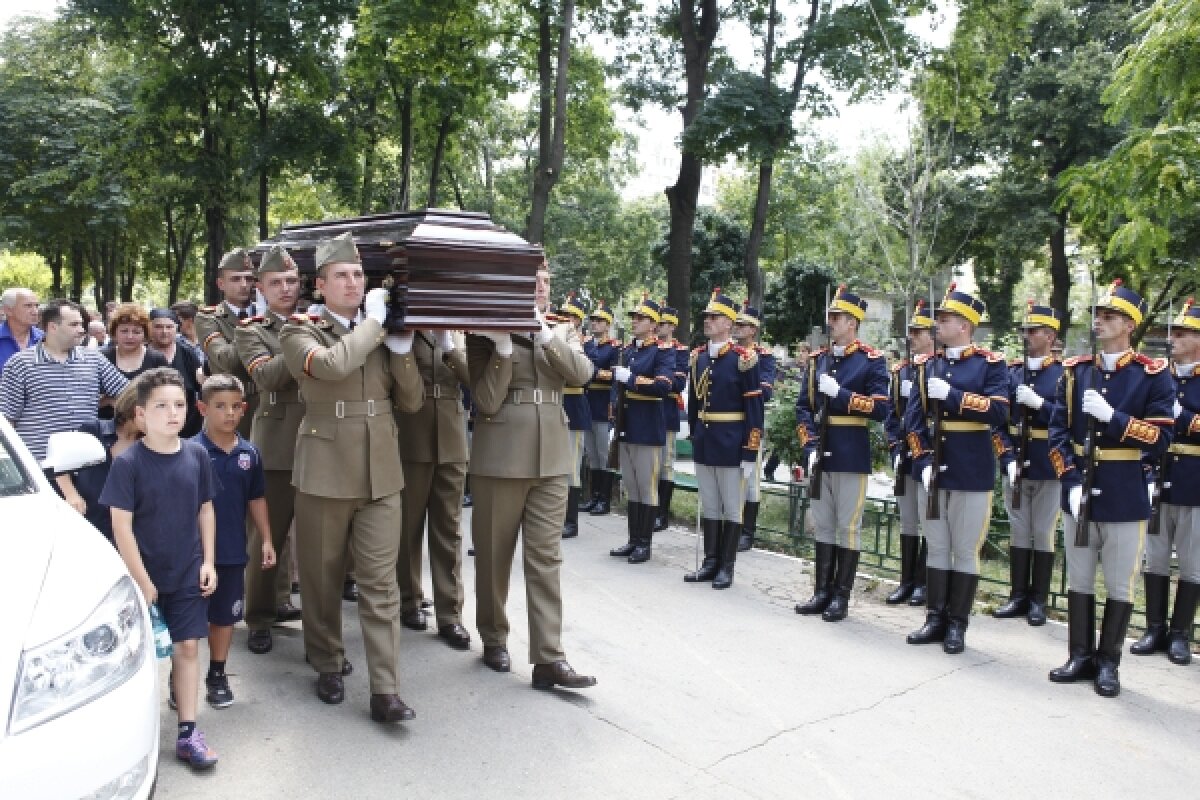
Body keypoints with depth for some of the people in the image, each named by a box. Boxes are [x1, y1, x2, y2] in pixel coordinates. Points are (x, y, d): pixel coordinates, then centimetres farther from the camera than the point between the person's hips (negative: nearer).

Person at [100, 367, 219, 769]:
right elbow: (121, 526, -14)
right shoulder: (128, 463, -14)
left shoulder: (196, 455, -3)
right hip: (146, 575, -2)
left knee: (187, 647, 5)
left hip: (188, 574, 3)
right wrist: (142, 581, -14)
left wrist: (208, 562, 0)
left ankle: (187, 733, 13)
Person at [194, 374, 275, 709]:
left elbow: (256, 498, 10)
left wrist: (266, 539, 9)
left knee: (226, 615, 15)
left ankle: (217, 676, 31)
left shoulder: (249, 453, 2)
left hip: (233, 551, 4)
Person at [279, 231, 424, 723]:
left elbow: (411, 402, 8)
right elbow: (332, 364, -24)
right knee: (322, 578, 10)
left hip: (381, 474, 2)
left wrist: (401, 347, -4)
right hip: (326, 473, -2)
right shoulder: (299, 332, 0)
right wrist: (373, 321, -12)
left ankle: (384, 693, 2)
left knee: (381, 583, 0)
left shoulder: (382, 334, 11)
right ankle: (328, 667, 29)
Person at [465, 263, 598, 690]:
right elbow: (487, 402, -10)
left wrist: (544, 334, -14)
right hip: (500, 458, -3)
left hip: (551, 458, 3)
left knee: (546, 557, 0)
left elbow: (583, 372, -5)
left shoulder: (557, 332, 13)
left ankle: (549, 658, 1)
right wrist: (503, 348, -18)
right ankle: (494, 638, 27)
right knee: (494, 554, 8)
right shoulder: (485, 334, 0)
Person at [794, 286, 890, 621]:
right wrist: (810, 447, -4)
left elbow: (881, 409, -13)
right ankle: (822, 592, 20)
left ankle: (841, 597, 11)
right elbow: (803, 407, 9)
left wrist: (839, 393, -19)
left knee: (847, 527, 3)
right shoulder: (818, 359, 11)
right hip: (820, 455, 5)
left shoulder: (872, 360, -4)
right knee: (823, 526, 11)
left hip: (851, 458, -5)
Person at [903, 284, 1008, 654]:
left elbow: (999, 412, -15)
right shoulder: (926, 365, 10)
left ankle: (957, 624, 13)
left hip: (972, 472, -4)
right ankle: (935, 618, 20)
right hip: (932, 469, 4)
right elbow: (913, 418, 5)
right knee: (937, 548, 11)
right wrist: (923, 462, -6)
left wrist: (951, 394, -19)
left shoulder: (991, 364, -2)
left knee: (966, 551, 4)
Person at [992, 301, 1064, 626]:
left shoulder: (1064, 374, -2)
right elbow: (999, 419, 4)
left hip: (1048, 468, -3)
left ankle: (1038, 601, 15)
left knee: (1043, 535, 5)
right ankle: (1018, 597, 20)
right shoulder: (1011, 372, 8)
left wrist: (1039, 403, -19)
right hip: (1016, 465, 3)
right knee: (1018, 532, 10)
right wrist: (1007, 458, -6)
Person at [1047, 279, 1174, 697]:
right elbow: (1057, 431, 2)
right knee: (1079, 581, 12)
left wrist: (1112, 416, -22)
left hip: (1126, 498, -3)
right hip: (1079, 493, 3)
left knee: (1120, 585, 7)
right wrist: (1071, 481, -9)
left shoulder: (1154, 375, -4)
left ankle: (1108, 662, 20)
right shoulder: (1075, 370, 5)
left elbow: (1160, 438, -10)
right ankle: (1080, 656, 24)